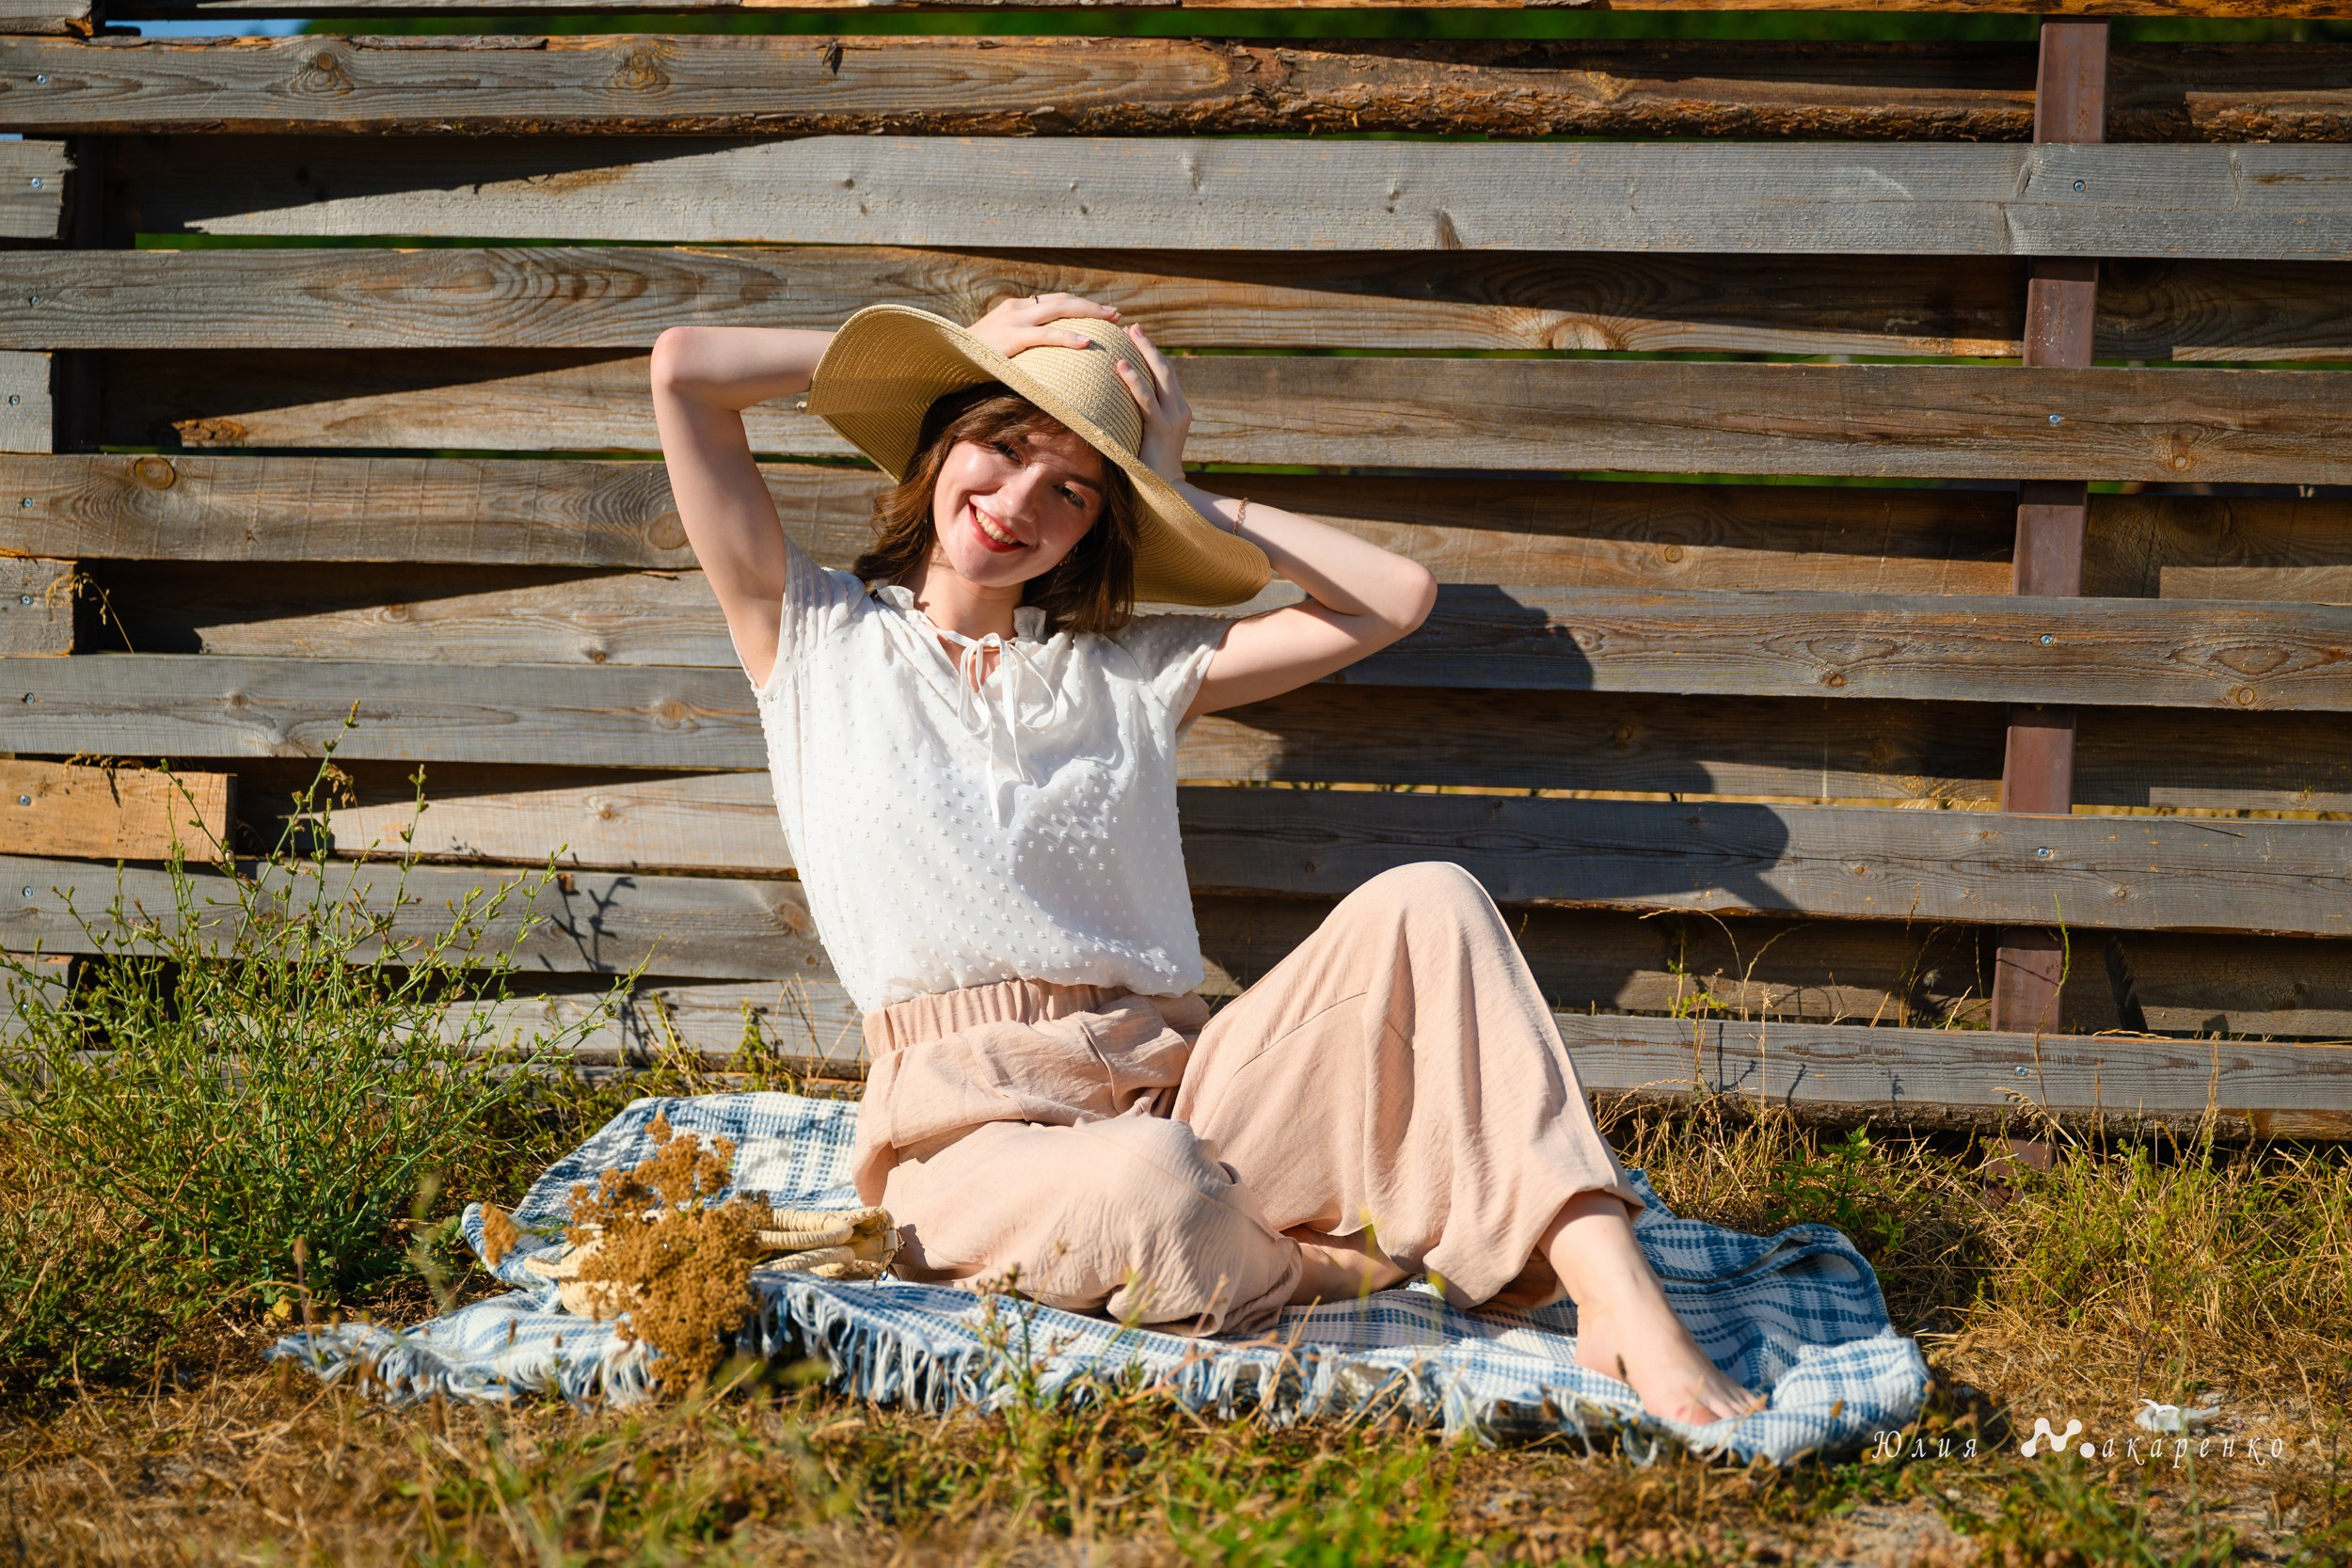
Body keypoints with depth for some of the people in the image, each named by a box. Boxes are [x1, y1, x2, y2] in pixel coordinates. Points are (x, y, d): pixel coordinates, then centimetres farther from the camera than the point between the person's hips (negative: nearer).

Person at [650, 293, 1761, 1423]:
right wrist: (959, 352, 13)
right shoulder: (818, 639, 14)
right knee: (1146, 1185, -39)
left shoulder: (1126, 673, 20)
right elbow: (685, 368, 7)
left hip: (1177, 1093, 4)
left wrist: (1186, 499, 15)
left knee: (1426, 903, -21)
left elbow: (1394, 598, 14)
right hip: (972, 1135, -3)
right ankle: (1351, 1275, -8)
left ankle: (1613, 1298, -28)